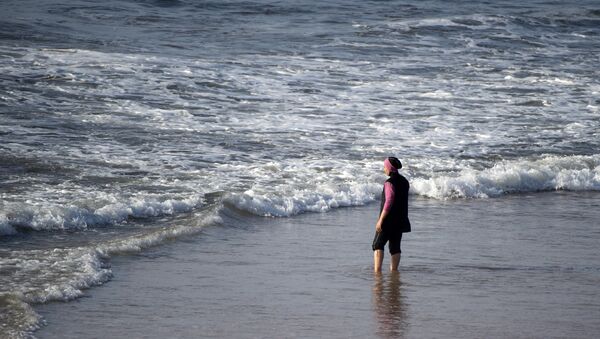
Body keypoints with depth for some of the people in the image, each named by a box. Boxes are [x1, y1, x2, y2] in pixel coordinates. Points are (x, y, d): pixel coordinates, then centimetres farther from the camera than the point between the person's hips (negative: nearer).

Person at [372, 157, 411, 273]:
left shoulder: (390, 183, -17)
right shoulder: (404, 181, 8)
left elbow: (388, 203, -23)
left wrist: (380, 220, -21)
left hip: (389, 220, -7)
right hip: (401, 220, 7)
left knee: (378, 245, -1)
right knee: (395, 247, 12)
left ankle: (377, 270, -11)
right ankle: (394, 270, 13)